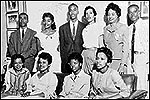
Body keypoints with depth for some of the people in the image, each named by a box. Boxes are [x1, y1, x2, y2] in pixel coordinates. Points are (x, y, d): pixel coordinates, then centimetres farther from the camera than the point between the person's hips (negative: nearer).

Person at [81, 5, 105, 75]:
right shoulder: (85, 29, 14)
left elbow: (101, 45, -4)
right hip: (85, 53, 5)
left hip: (94, 51, -5)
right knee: (86, 74, 0)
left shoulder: (97, 26, -2)